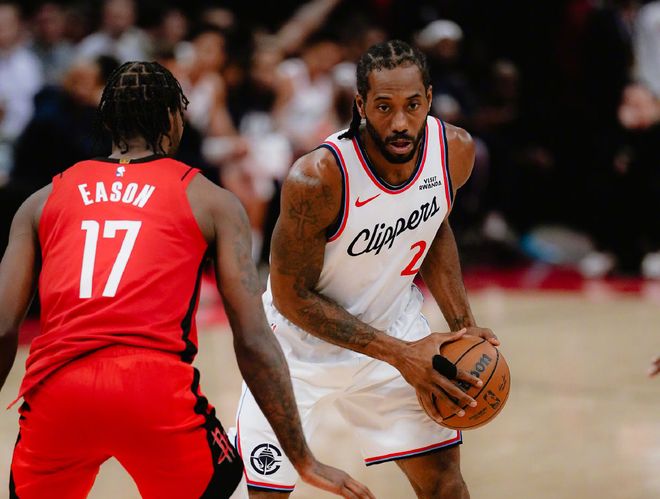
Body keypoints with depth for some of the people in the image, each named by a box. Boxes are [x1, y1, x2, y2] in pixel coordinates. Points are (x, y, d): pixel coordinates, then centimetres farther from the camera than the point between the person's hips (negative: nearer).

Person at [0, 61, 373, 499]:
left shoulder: (43, 201, 21)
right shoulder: (212, 202, 15)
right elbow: (253, 340, 8)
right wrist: (304, 462, 12)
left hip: (54, 388, 2)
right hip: (158, 388, -2)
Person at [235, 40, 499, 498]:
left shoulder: (456, 151, -16)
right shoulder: (318, 177, -33)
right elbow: (292, 296, -22)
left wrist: (462, 322, -5)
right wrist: (399, 355, -25)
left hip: (392, 321, 4)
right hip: (303, 338, -4)